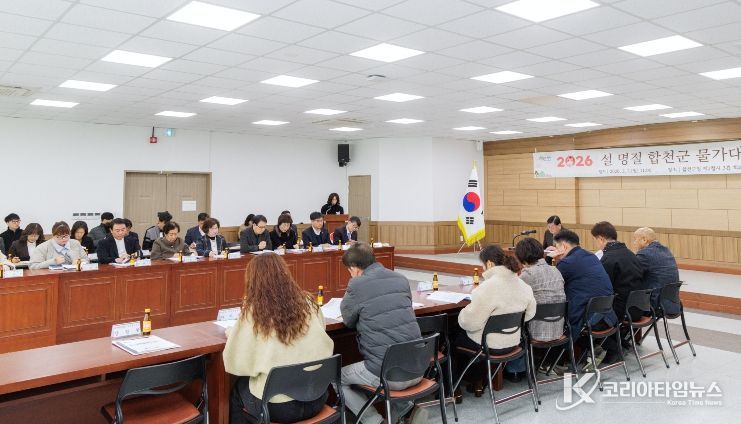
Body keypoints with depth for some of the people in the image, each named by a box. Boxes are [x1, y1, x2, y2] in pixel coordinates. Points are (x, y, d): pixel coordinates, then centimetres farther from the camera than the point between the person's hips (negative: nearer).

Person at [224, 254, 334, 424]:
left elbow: (235, 362, -6)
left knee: (238, 388, 28)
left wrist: (231, 333, 13)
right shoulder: (309, 303, -3)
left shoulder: (253, 312, -13)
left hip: (276, 406, -4)